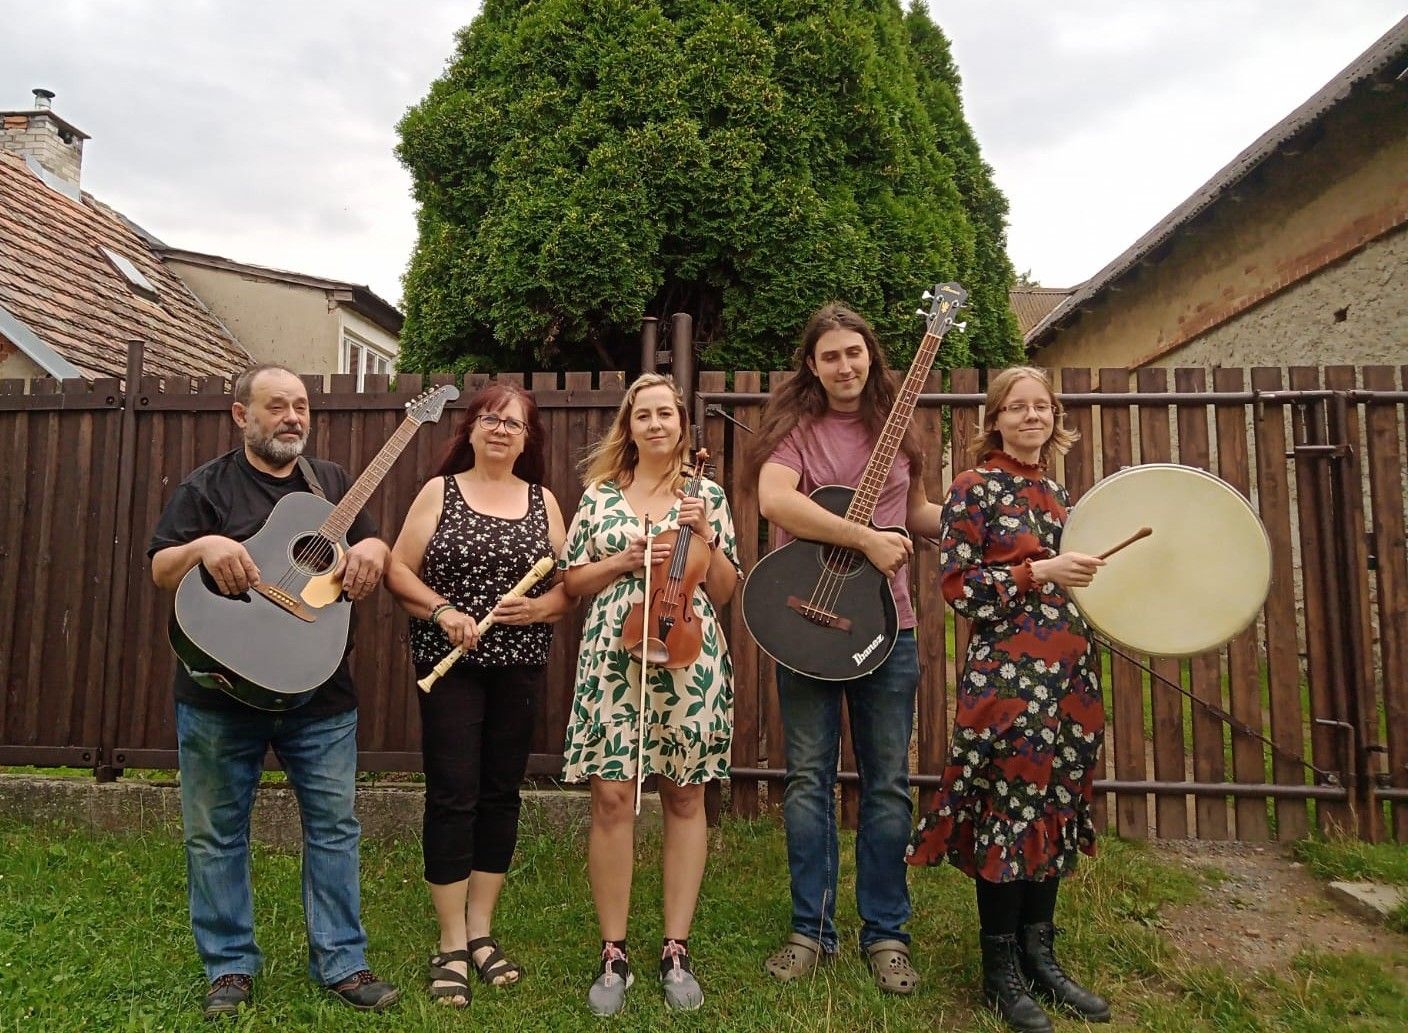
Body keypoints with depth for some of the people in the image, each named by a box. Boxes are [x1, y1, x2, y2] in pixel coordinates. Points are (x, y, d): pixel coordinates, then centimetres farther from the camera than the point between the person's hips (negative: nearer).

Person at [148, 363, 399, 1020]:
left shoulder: (333, 482, 11)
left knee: (334, 826, 7)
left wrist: (372, 550, -12)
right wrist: (204, 547, -22)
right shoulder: (205, 486, 3)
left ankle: (341, 961, 21)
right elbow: (160, 571, -1)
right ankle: (229, 966, 27)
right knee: (216, 832, 10)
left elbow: (372, 548, 12)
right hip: (219, 691, -1)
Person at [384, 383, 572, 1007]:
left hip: (520, 668, 3)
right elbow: (398, 571, -1)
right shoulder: (440, 491, 3)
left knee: (501, 794, 9)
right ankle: (452, 946, 13)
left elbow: (571, 584, 7)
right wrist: (442, 610, -16)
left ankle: (481, 932, 23)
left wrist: (538, 607, -12)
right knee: (452, 796, -1)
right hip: (450, 665, -2)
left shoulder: (543, 501, 8)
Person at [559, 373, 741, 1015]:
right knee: (612, 798, -2)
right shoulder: (600, 495, 9)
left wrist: (705, 539, -9)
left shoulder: (707, 495, 8)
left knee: (684, 797, 6)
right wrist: (622, 561, -7)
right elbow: (573, 581, 8)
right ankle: (613, 955, 13)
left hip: (690, 661, 0)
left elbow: (725, 592, 7)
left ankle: (676, 950, 20)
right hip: (614, 659, 0)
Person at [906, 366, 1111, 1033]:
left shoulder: (1056, 492, 16)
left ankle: (1039, 957, 28)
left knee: (1057, 809, 13)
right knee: (1009, 809, -1)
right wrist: (1039, 573, -18)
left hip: (1068, 675, 7)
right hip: (1007, 675, -7)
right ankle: (1001, 972, 15)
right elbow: (956, 586, -12)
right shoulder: (975, 488, -5)